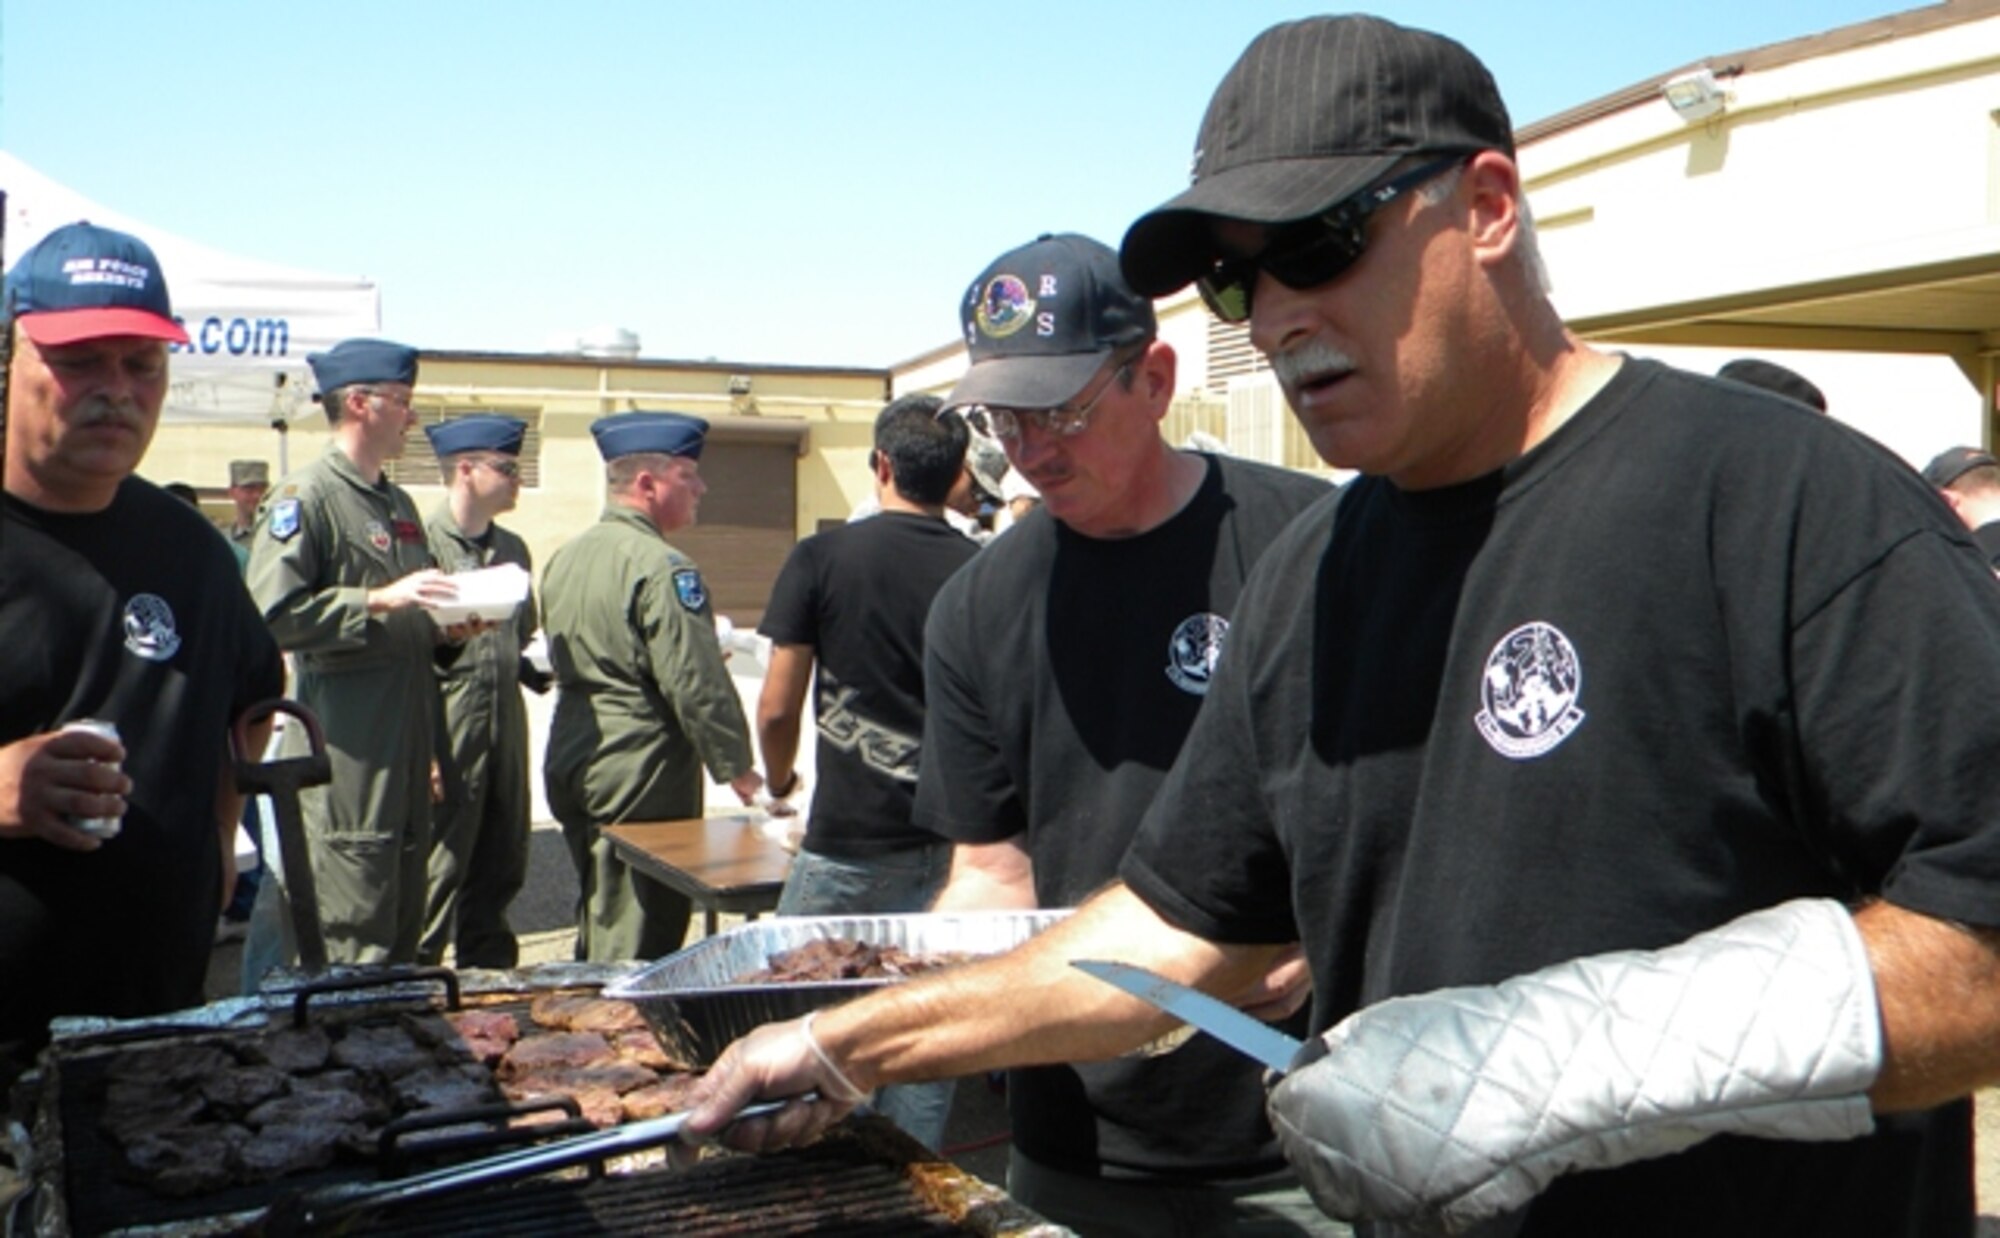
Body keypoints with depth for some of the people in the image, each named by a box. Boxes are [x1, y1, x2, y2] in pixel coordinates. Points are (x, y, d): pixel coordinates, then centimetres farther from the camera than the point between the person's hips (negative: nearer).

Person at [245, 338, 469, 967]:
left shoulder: (399, 504, 19)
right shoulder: (305, 496, -8)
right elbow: (272, 614, -19)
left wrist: (447, 631, 9)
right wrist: (379, 600, -20)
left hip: (406, 750, 9)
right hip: (347, 756, -9)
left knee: (403, 938, 14)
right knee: (353, 946, -6)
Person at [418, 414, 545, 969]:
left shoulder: (512, 549, 16)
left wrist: (539, 668, 6)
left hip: (505, 728, 7)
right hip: (446, 732, -7)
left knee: (500, 871, 12)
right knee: (438, 872, -3)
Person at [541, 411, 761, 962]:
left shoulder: (565, 556, 9)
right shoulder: (662, 568, -18)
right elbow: (697, 685, -19)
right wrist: (737, 767, -9)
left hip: (570, 765, 9)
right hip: (643, 775, -9)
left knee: (597, 923, 21)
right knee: (638, 941, -1)